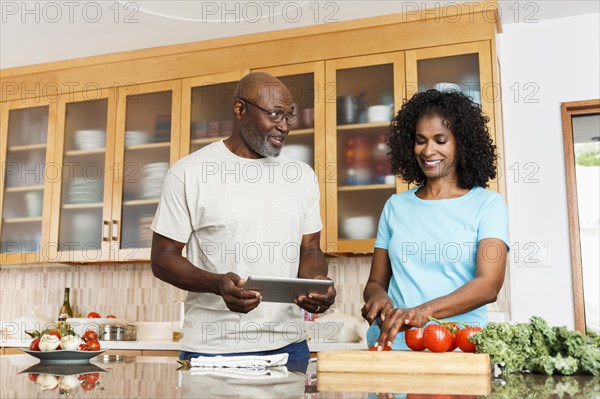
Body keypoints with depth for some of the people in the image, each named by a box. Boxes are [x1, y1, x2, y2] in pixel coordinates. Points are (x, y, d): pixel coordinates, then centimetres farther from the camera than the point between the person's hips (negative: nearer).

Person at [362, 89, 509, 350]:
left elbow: (489, 284, -8)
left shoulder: (487, 205, 4)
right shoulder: (395, 206, 14)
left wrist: (424, 311, -22)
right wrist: (378, 297, -6)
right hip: (392, 345, 3)